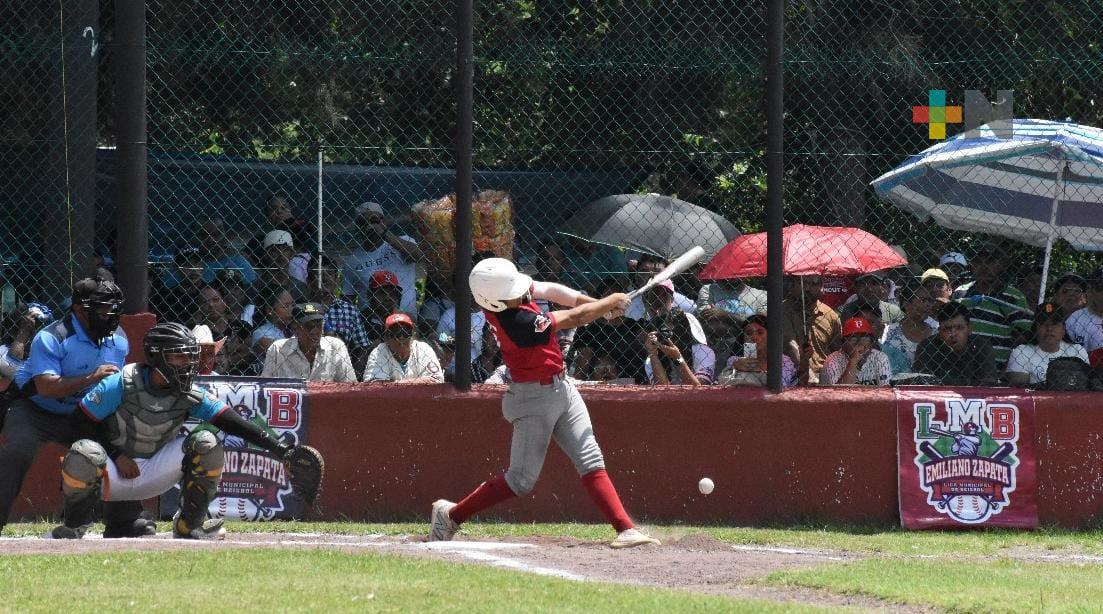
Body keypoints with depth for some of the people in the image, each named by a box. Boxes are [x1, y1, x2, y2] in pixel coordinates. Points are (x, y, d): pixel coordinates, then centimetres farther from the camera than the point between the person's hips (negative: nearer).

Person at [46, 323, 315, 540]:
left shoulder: (191, 396, -6)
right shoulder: (120, 385, -16)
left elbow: (233, 423, -13)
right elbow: (81, 421, -11)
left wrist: (278, 447, -24)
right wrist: (116, 456, -17)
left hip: (153, 473, 4)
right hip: (112, 474, -4)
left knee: (205, 443, -16)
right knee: (85, 453, -38)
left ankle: (189, 525, -1)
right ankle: (74, 525, -11)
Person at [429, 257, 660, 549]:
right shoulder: (517, 323, -29)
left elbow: (549, 290, 3)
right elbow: (575, 318, -20)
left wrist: (597, 304, -6)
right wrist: (611, 302, -5)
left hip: (561, 389, 9)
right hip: (535, 398, -9)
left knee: (591, 462, 1)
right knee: (521, 480, -2)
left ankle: (625, 528, -3)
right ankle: (451, 514, 12)